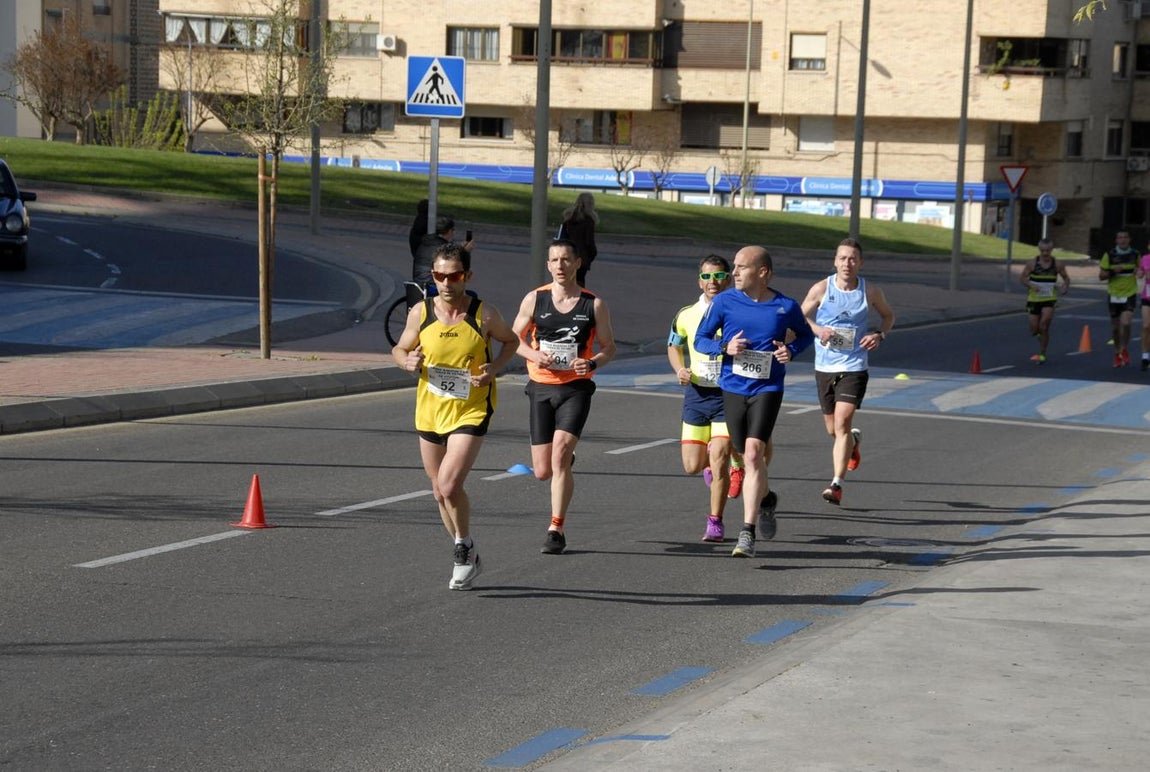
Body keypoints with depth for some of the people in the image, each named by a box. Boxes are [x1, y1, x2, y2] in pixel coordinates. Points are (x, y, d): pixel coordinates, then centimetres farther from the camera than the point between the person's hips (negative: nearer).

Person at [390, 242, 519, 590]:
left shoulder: (485, 315, -11)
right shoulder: (420, 313, -5)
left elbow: (511, 340, 8)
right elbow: (399, 349, 10)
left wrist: (494, 367, -10)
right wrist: (407, 361, -13)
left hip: (471, 412, -4)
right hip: (429, 412, 4)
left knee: (449, 486, -20)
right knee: (440, 493, 13)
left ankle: (465, 546, 5)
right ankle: (467, 559, 33)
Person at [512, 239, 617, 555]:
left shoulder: (594, 304, -1)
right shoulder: (534, 300, 2)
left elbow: (609, 348, 7)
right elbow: (515, 338, 11)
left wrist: (592, 363, -14)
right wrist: (534, 354, -10)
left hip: (576, 389, -2)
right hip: (541, 388, 2)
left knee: (559, 454, -19)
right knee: (542, 472, 5)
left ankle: (556, 529, -11)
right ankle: (566, 458, 43)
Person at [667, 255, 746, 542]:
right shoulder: (686, 315, 1)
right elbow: (674, 346, 18)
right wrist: (680, 369, -1)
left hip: (729, 395, -3)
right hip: (696, 393, 3)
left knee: (718, 460, -13)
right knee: (692, 466, 3)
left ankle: (715, 523, 3)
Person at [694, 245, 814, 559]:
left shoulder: (786, 307, -4)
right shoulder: (724, 301, -2)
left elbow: (806, 334, 15)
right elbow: (700, 339, 6)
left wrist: (791, 350, -6)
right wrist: (725, 347, -14)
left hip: (767, 389, -3)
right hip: (733, 388, 3)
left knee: (754, 453, -19)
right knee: (749, 457, 11)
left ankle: (747, 532, -17)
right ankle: (766, 498, 45)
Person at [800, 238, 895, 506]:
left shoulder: (870, 292, -3)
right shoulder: (821, 289, -4)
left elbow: (888, 315, 15)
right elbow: (801, 316, 6)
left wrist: (879, 334, -5)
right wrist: (817, 329, -15)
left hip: (854, 367, -2)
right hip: (824, 366, 2)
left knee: (842, 423, -17)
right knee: (833, 429, 14)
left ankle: (837, 484, -16)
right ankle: (854, 440, 51)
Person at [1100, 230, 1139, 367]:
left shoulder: (1135, 254, 1)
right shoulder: (1109, 256, -4)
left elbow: (1140, 269, 20)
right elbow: (1101, 276, -2)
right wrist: (1112, 271, -20)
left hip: (1130, 294, -1)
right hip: (1114, 295, 1)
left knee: (1125, 323, -19)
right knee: (1115, 326, 9)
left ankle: (1125, 349, 4)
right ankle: (1117, 353, 29)